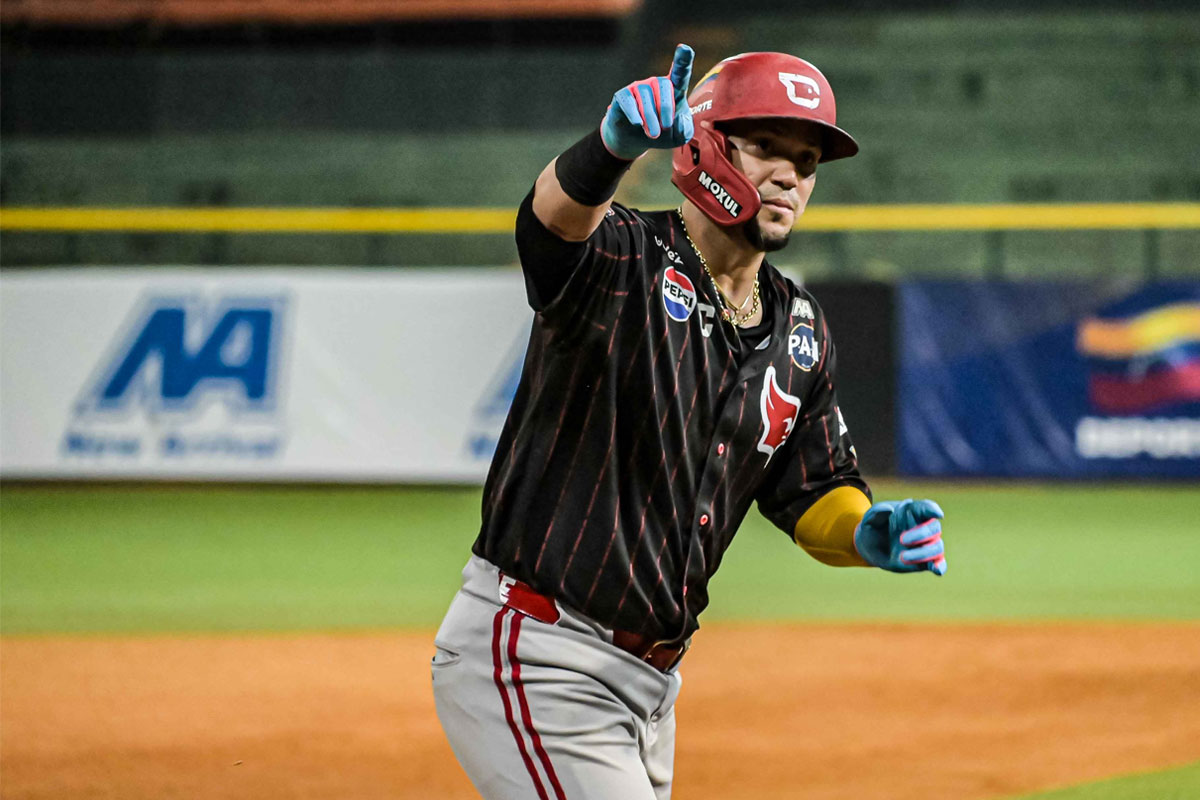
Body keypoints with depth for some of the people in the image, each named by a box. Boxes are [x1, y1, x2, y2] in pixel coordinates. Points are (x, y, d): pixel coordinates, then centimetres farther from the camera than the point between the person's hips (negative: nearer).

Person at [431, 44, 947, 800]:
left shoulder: (800, 333, 10)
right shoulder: (622, 263, -12)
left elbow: (814, 492, 17)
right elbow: (555, 214, -35)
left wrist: (867, 533, -8)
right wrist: (613, 146, -59)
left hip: (649, 680, 8)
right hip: (534, 657, -8)